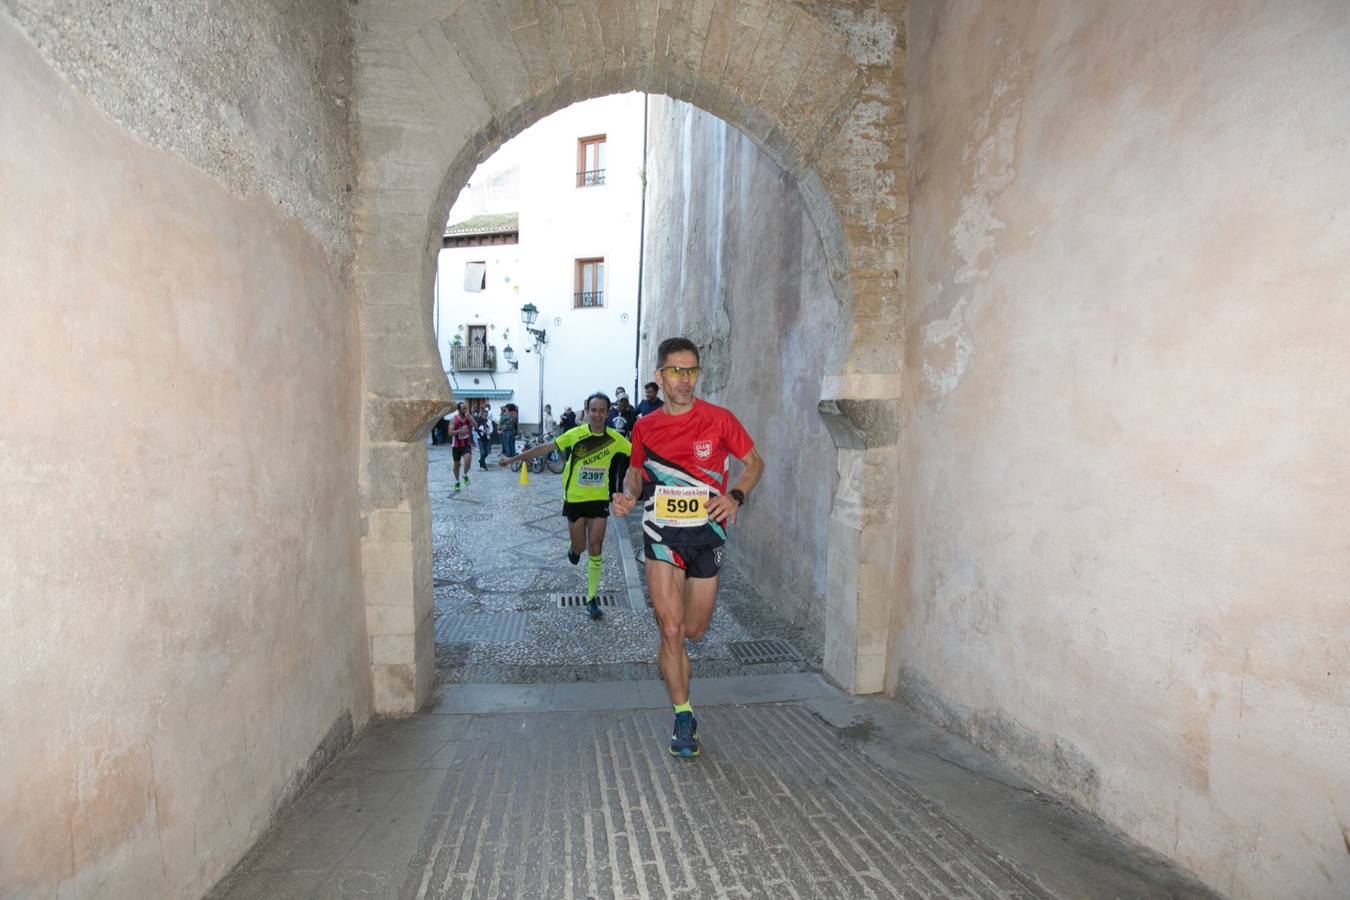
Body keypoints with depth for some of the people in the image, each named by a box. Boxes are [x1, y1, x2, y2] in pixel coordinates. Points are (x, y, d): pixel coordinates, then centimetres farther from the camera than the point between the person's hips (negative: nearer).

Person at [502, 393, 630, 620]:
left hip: (599, 500, 1)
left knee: (595, 549, -2)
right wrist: (513, 459, -2)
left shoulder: (615, 438, -8)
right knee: (579, 547, 9)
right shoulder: (575, 434, -10)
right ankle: (573, 548, 48)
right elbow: (546, 448, -4)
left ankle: (591, 598, 11)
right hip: (575, 498, 0)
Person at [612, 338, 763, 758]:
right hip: (662, 533, 0)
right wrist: (627, 496, -6)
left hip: (706, 533, 0)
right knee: (672, 628, -7)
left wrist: (736, 496, -15)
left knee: (694, 631, 13)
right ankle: (683, 716, 13)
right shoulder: (645, 427, -1)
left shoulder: (719, 420, -6)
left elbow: (754, 462, 3)